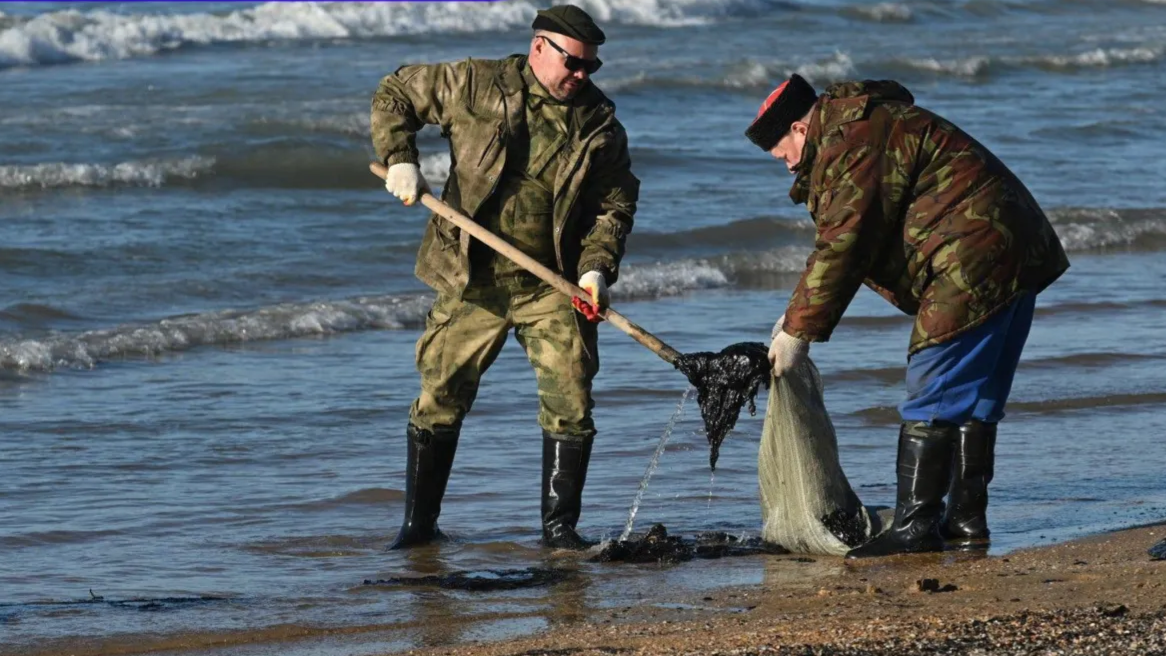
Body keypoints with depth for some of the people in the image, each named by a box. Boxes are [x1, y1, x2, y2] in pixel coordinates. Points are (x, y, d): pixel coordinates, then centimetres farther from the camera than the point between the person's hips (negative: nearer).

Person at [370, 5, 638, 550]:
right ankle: (419, 522, 16)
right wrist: (399, 158, -8)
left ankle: (560, 525, 5)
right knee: (440, 397, 3)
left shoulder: (600, 127, 3)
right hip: (471, 281, -1)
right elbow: (395, 94, 6)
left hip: (553, 286, 1)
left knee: (570, 400, -6)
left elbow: (615, 204, 5)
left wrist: (597, 267, -10)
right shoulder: (477, 86, -3)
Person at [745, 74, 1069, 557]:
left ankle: (914, 526, -8)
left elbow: (842, 248, -16)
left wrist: (799, 330, -11)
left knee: (932, 398, -8)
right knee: (973, 398, 16)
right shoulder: (869, 128, 23)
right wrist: (798, 315, 20)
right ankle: (967, 520, 20)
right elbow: (838, 243, 26)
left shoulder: (851, 142, -12)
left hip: (972, 260, -11)